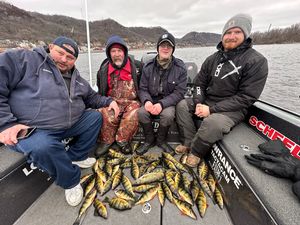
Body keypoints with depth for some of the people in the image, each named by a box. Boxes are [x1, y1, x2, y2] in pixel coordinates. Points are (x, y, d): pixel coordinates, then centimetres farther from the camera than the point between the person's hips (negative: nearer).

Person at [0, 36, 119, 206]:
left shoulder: (77, 79, 13)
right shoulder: (24, 60, -5)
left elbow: (91, 97, 21)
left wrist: (109, 101, 4)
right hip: (31, 129, -5)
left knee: (95, 116, -1)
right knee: (42, 147, -35)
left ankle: (76, 157, 6)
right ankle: (71, 180, -6)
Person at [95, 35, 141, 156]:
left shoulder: (136, 65, 3)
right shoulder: (104, 69, 8)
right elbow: (100, 91, 19)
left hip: (131, 101, -1)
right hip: (111, 101, 2)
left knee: (133, 115, -32)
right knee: (107, 115, -29)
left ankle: (122, 140, -8)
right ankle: (106, 141, -3)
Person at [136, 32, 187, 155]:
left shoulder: (180, 68, -5)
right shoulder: (148, 66, 1)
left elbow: (179, 92, -11)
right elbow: (142, 88, 1)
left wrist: (162, 104, -26)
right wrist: (147, 101, -23)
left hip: (169, 102, -1)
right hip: (151, 101, 2)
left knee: (168, 114, -33)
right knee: (141, 112, -28)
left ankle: (161, 140, 0)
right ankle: (149, 140, 1)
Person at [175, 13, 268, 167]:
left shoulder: (256, 61, -11)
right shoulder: (213, 59, 6)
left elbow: (246, 97, -17)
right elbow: (199, 83, 7)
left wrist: (212, 109, -24)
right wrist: (198, 103, -12)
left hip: (233, 108, -6)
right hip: (207, 101, 6)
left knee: (213, 122, -35)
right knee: (182, 105, -5)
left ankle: (195, 152, -8)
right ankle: (189, 142, -3)